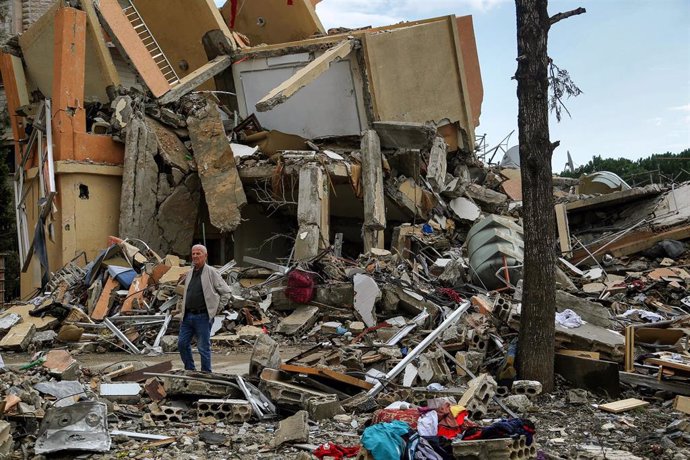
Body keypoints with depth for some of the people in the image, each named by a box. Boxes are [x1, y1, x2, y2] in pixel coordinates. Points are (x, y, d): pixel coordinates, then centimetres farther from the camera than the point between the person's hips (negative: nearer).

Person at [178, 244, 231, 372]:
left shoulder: (211, 272, -7)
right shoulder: (189, 273, 13)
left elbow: (226, 292, -5)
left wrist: (216, 309, -4)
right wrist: (184, 310, 17)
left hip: (203, 317, -7)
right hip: (187, 316, 7)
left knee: (203, 348, 0)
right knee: (182, 344, 7)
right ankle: (190, 370, 22)